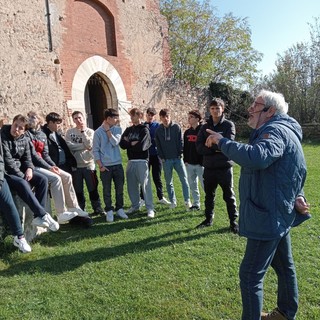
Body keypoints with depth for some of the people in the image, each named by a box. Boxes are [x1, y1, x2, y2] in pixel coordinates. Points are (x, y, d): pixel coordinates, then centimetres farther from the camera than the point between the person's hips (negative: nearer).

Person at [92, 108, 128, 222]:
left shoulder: (118, 129, 5)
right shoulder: (98, 132, -5)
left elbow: (115, 142, -11)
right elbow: (95, 150, -4)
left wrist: (107, 130, -8)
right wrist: (100, 166, -8)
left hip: (118, 164, 3)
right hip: (105, 166, -3)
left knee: (120, 189, 9)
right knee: (107, 190, 5)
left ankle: (119, 209, 23)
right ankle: (109, 211, 18)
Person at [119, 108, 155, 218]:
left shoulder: (144, 130, -3)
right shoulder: (128, 130, 13)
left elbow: (141, 146, -16)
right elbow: (122, 144, 1)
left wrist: (129, 143, -3)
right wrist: (134, 143, -9)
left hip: (142, 161, -6)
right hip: (131, 161, 6)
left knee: (145, 185, -5)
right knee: (132, 185, 11)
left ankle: (150, 208, 2)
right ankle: (135, 205, 26)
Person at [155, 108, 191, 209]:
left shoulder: (176, 127, 0)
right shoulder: (159, 130, 4)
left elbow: (181, 141, 0)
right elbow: (158, 145, 6)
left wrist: (180, 153, -6)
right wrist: (162, 157, 0)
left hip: (177, 158, -1)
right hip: (166, 160, 2)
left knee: (184, 179, -2)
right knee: (168, 182, 7)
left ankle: (187, 200, 7)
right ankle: (173, 201, 18)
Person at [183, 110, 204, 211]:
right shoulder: (187, 132, 11)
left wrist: (203, 161, -14)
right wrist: (185, 160, 8)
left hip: (200, 163, -6)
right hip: (189, 163, 7)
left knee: (204, 184, -3)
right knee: (192, 185, 12)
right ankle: (196, 204, 22)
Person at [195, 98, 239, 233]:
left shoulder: (229, 125, -3)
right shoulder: (205, 127, 8)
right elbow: (199, 147, -4)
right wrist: (216, 148, -16)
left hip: (224, 167, -4)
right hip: (209, 167, 4)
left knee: (229, 195, 7)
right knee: (209, 195, 15)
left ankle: (233, 221, 19)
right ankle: (208, 219, 30)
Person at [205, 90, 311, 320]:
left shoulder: (275, 131, -20)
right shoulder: (280, 131, 14)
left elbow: (256, 157, -43)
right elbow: (294, 173, 21)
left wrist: (222, 141, -30)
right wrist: (297, 197, 4)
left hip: (269, 217, -11)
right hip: (278, 213, 11)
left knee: (251, 275, -3)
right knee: (284, 266, 25)